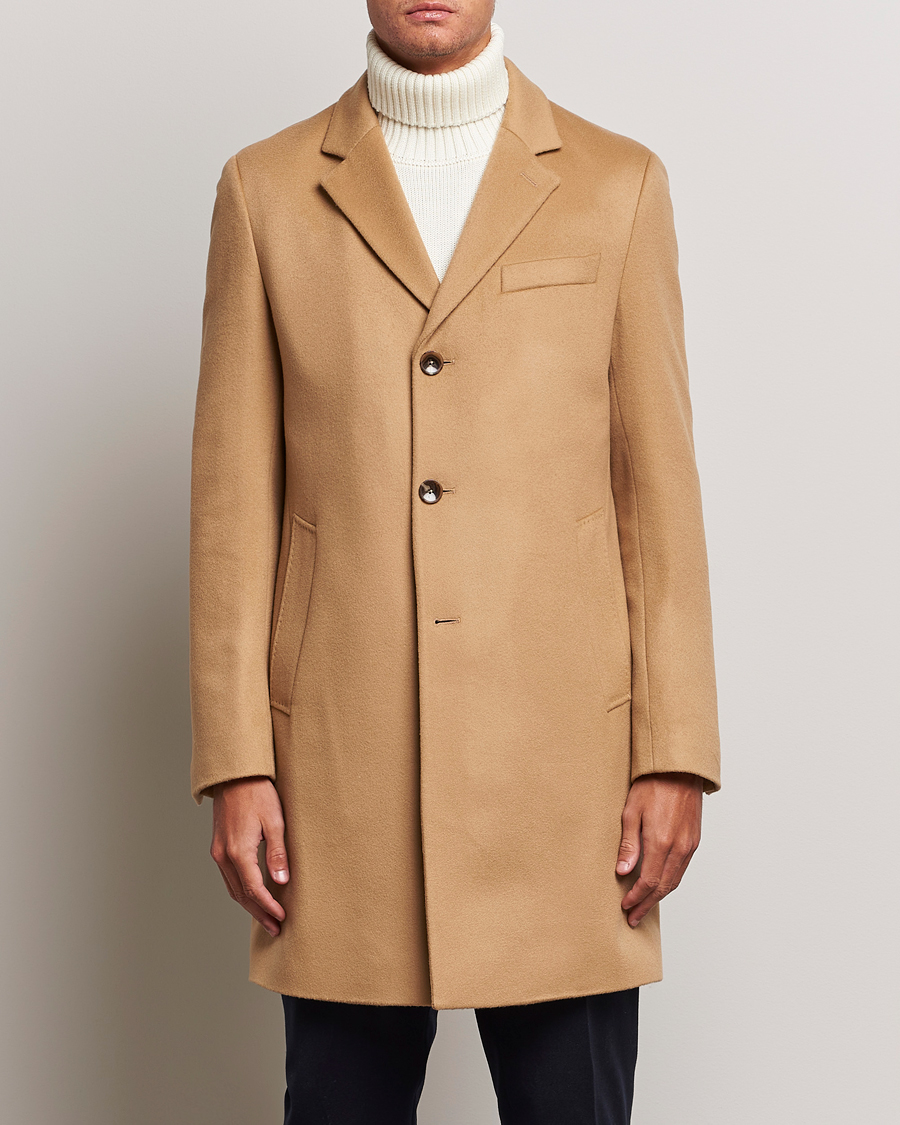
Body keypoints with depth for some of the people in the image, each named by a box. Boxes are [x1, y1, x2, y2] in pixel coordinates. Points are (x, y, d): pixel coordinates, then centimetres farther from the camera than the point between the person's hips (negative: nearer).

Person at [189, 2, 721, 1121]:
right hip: (342, 765, 1)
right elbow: (234, 501, 4)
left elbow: (658, 486, 4)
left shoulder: (617, 184, 7)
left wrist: (675, 755, -2)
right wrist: (234, 765, -2)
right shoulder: (265, 189, 7)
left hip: (564, 748, 0)